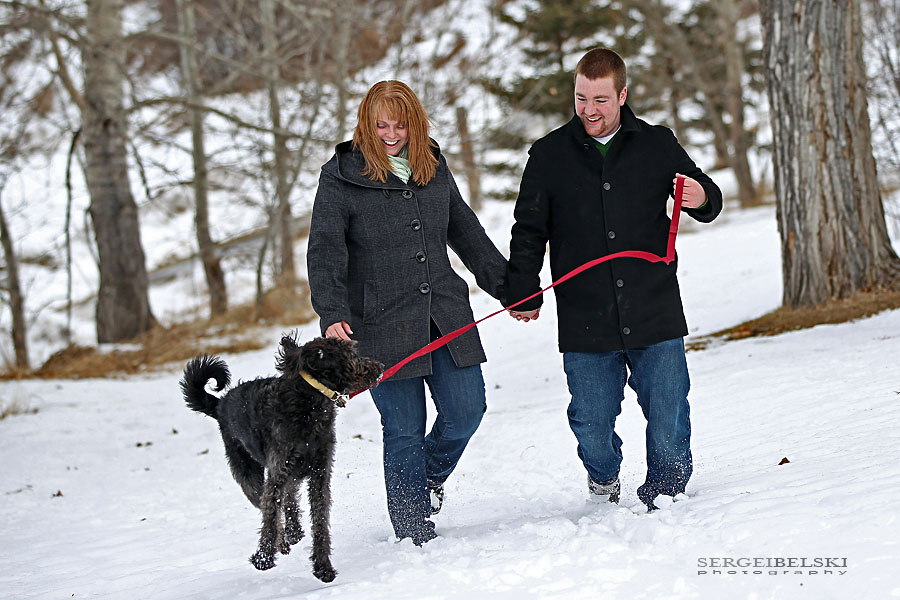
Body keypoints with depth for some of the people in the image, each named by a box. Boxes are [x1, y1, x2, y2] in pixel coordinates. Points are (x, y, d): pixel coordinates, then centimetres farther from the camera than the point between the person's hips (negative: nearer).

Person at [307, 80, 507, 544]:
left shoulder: (434, 168, 11)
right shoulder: (340, 178, -4)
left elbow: (467, 235, 20)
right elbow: (325, 251, -11)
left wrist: (509, 289, 20)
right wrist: (332, 315, -24)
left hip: (446, 316, 4)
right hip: (382, 325, -4)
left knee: (466, 411, 0)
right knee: (404, 430, -2)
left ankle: (430, 475, 32)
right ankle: (416, 537, 10)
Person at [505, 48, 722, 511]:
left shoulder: (657, 146, 5)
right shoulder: (548, 156, 4)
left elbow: (707, 200, 14)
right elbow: (529, 233, 12)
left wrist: (702, 199, -9)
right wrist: (523, 294, 6)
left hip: (655, 316, 0)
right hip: (585, 325, 0)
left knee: (668, 422, 3)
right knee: (592, 427, 5)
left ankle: (663, 499, 25)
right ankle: (604, 481, 36)